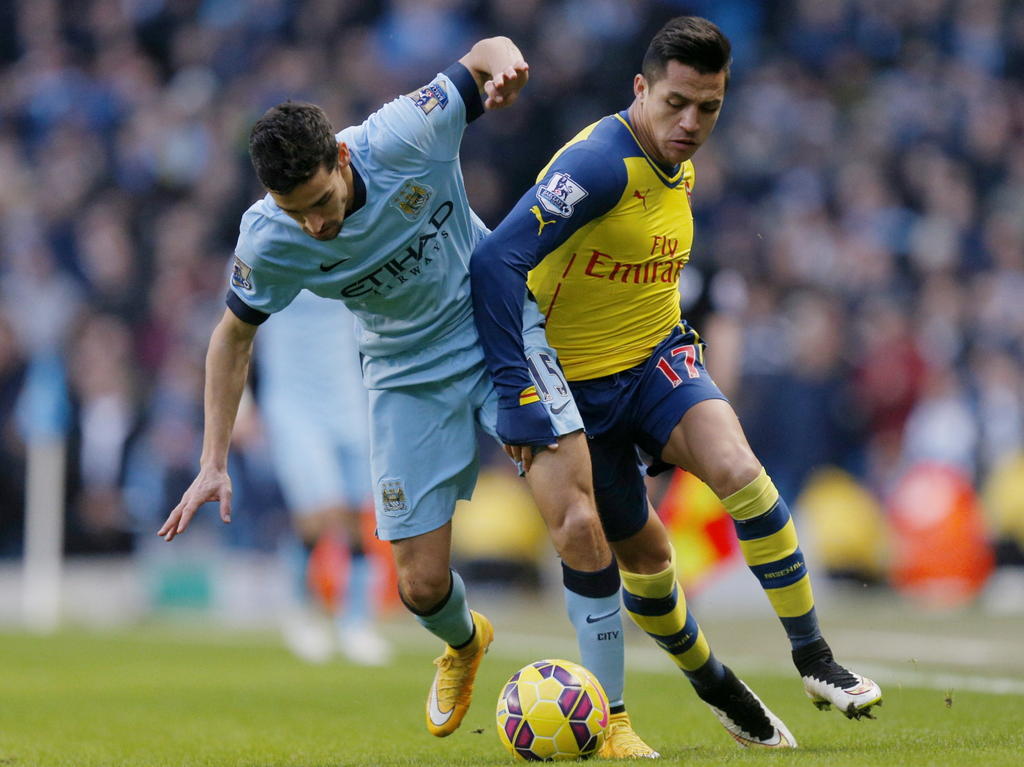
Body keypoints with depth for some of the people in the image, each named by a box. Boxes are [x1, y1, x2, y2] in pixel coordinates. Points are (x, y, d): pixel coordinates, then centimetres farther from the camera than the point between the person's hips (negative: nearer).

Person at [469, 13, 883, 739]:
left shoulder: (681, 170, 3)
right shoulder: (600, 162, -24)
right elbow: (497, 262, -32)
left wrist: (678, 337, 13)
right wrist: (516, 392, -35)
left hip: (658, 360, 5)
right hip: (578, 385, -5)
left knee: (739, 471, -23)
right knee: (643, 551, 3)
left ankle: (815, 658, -17)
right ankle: (713, 687, 28)